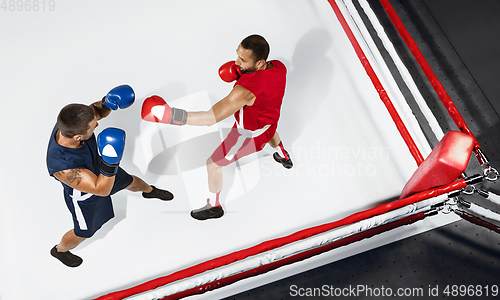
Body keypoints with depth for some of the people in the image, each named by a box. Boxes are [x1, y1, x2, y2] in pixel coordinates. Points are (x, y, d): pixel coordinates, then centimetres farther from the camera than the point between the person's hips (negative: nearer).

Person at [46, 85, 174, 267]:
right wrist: (110, 164, -56)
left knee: (130, 182, 31)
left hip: (98, 167, 5)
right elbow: (102, 190, -38)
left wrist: (107, 103, -33)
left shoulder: (70, 121, -34)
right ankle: (60, 250, 59)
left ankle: (149, 191, 68)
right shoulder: (62, 167, -49)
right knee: (84, 233, 25)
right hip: (85, 195, -5)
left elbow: (97, 110, -11)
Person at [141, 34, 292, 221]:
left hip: (249, 135, -7)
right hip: (270, 120, 7)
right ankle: (284, 157, 75)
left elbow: (211, 118, -44)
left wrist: (171, 115, -44)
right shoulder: (279, 67, -21)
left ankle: (214, 207, 36)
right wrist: (240, 73, -14)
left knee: (212, 164, 13)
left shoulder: (245, 90, -44)